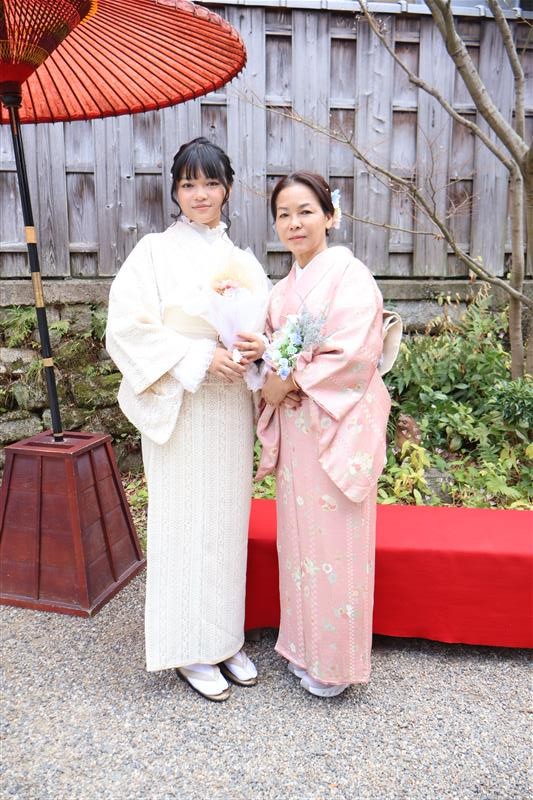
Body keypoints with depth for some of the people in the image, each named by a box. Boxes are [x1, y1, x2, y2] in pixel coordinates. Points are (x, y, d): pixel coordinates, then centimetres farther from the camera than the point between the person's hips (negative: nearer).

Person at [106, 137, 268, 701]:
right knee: (185, 521, 2)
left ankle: (226, 639, 28)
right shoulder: (154, 252, -1)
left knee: (229, 519, 11)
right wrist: (200, 358, -17)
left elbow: (267, 323, 15)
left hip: (232, 409, 5)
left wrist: (259, 346, -9)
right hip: (179, 409, -4)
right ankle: (190, 650, 20)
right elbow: (129, 328, -9)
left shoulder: (243, 261, 12)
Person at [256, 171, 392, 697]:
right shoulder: (283, 288, 15)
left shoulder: (349, 275, -9)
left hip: (337, 428, -7)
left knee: (332, 539, 2)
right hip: (293, 428, 7)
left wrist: (290, 383, -13)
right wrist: (270, 387, -3)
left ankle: (334, 661, 22)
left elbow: (354, 356, -18)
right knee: (297, 535, 14)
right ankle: (303, 645, 33)